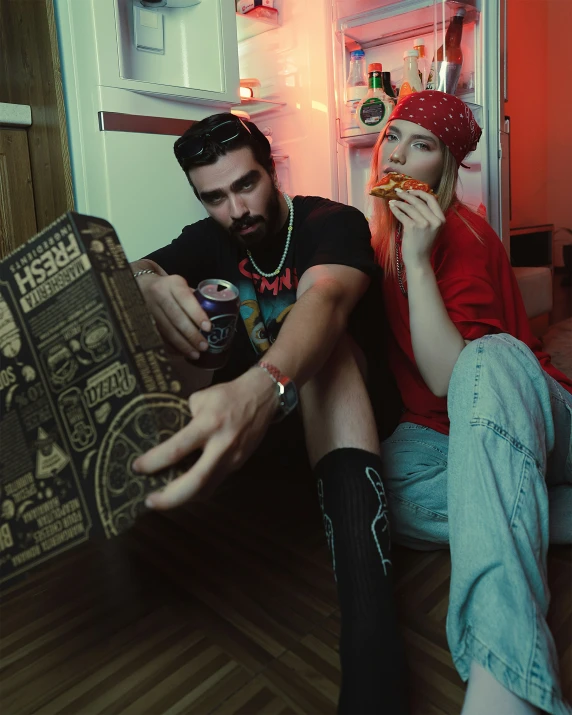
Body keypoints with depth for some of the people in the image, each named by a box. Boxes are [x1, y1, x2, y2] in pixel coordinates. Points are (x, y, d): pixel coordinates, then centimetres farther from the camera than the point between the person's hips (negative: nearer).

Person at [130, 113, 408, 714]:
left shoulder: (333, 223, -14)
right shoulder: (208, 240, 3)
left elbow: (324, 297, -37)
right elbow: (131, 272, -12)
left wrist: (264, 388, -59)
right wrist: (150, 286, -39)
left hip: (332, 403, -3)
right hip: (243, 402, 4)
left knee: (327, 346, -37)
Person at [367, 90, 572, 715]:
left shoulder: (464, 235, -13)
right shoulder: (383, 231, 10)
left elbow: (450, 377, -24)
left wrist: (419, 260, -28)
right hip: (437, 432, 6)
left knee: (492, 356, -41)